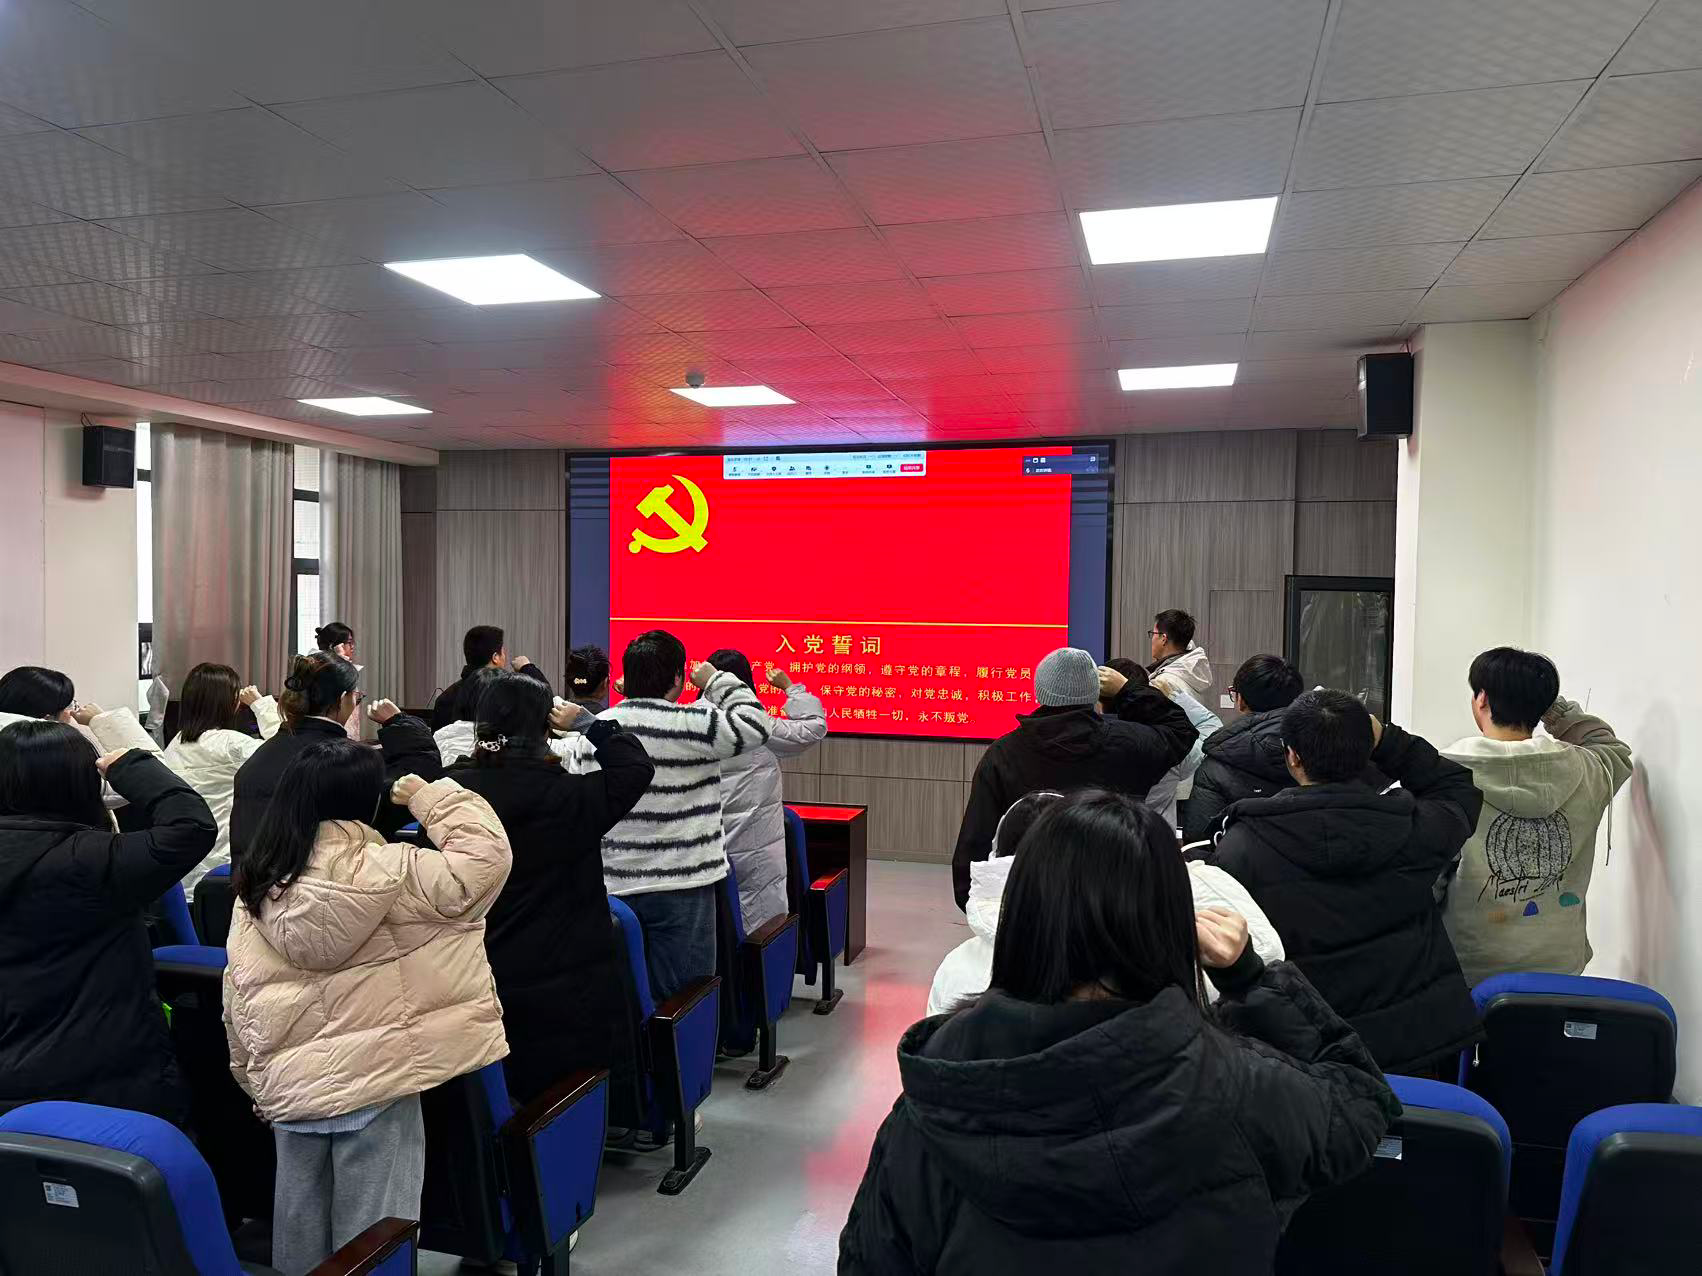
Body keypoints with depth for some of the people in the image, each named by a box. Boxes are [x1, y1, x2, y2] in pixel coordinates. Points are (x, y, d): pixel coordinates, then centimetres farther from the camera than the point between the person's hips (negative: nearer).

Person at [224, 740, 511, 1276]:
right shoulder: (386, 872, -17)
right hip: (373, 1082, -6)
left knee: (300, 1232, 19)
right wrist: (428, 794, -6)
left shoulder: (257, 884, 4)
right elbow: (485, 857, -18)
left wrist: (255, 1078, 20)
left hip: (289, 1085, 6)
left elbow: (239, 994, 10)